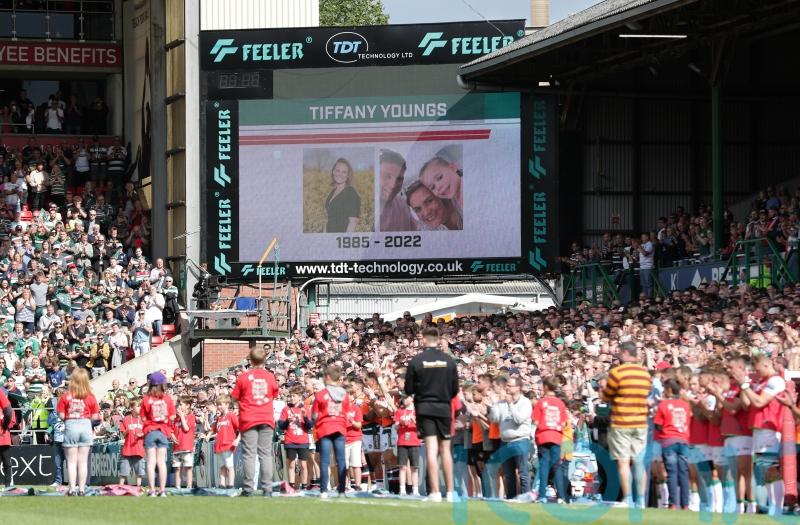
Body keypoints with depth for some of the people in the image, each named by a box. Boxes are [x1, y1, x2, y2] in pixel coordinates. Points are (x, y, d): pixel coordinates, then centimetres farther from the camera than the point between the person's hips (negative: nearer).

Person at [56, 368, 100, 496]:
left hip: (70, 426, -1)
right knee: (83, 461, 8)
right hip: (86, 426, 1)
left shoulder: (66, 396, -5)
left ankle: (72, 489, 2)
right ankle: (81, 489, 7)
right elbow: (95, 417, -1)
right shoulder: (90, 397, -2)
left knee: (71, 461, 6)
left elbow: (61, 415, -5)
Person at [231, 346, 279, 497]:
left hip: (249, 420, -2)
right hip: (267, 419, 2)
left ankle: (248, 488, -8)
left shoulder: (243, 377, -5)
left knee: (249, 454, -2)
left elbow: (234, 397, 1)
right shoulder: (269, 376, 2)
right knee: (266, 454, 3)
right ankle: (267, 488, -2)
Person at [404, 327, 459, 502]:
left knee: (431, 449, -6)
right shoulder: (449, 361, -2)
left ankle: (435, 492, -13)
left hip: (424, 408, -2)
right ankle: (450, 492, 11)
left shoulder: (416, 360, -7)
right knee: (445, 449, 10)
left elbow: (408, 389, -2)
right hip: (444, 408, 2)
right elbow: (455, 389, 3)